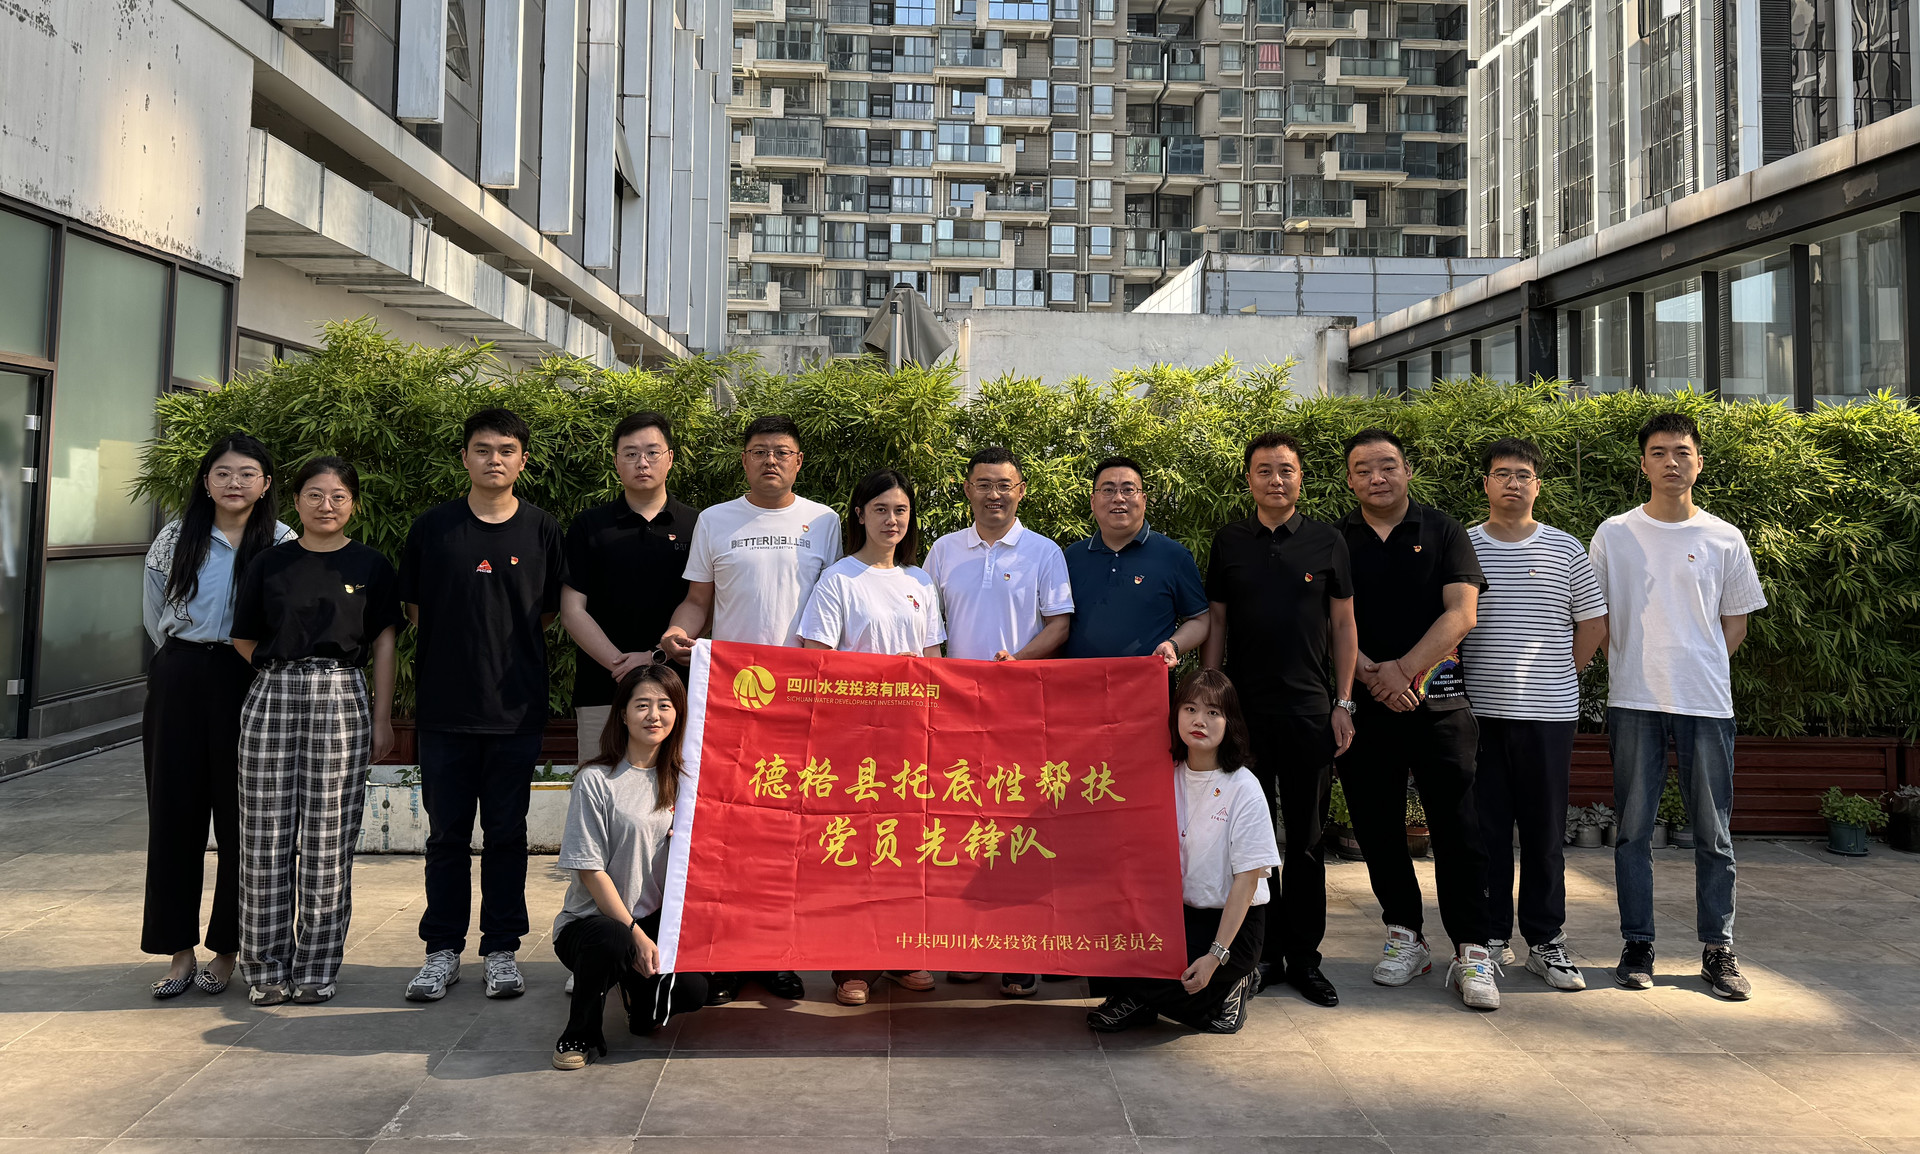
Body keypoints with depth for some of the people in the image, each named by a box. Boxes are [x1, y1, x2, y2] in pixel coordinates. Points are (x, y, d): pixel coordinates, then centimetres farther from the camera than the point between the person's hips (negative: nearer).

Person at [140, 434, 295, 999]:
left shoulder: (283, 545, -2)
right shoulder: (175, 539, 6)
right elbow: (154, 613, 16)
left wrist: (252, 657, 0)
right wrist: (186, 657, 12)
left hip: (247, 684, -2)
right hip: (179, 681, 3)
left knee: (240, 814, 2)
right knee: (174, 809, 4)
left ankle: (226, 949, 14)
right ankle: (179, 948, 13)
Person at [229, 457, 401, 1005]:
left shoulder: (370, 565, 6)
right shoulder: (270, 564, 8)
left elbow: (384, 645, 6)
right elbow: (245, 641, 15)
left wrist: (383, 719, 3)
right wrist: (286, 668, 6)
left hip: (341, 699, -1)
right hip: (272, 697, 1)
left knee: (328, 838, 1)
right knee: (267, 835, 3)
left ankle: (316, 967, 11)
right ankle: (266, 966, 14)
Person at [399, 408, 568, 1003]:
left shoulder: (542, 530, 4)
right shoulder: (433, 526, 4)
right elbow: (415, 609, 11)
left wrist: (507, 647, 4)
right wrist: (461, 650, 6)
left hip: (515, 706, 0)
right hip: (444, 706, 0)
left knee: (507, 832, 7)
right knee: (447, 833, 8)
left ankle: (502, 950, 18)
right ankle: (443, 950, 19)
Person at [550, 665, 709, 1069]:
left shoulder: (678, 781, 8)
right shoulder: (596, 780, -9)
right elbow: (590, 871, -12)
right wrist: (635, 935, -17)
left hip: (654, 920, 5)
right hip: (590, 919, -4)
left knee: (692, 991, -23)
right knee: (612, 942, -39)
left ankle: (639, 994, 15)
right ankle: (580, 1034, -8)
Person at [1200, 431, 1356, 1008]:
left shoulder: (1328, 542, 4)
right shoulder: (1229, 542, 6)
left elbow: (1343, 624, 7)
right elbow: (1216, 622, 9)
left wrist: (1343, 702, 1)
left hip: (1310, 711, 0)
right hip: (1243, 708, 1)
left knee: (1306, 838, 5)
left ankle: (1304, 956, 16)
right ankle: (1262, 952, 16)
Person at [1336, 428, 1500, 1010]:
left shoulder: (1443, 532, 6)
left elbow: (1461, 613, -3)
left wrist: (1404, 669, -12)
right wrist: (1370, 675, -12)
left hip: (1438, 700, -2)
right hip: (1363, 705, 2)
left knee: (1457, 827, -4)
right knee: (1377, 825, 7)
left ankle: (1471, 952, 2)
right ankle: (1404, 937, 21)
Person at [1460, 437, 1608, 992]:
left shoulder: (1565, 549, 5)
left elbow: (1594, 623, 11)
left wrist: (1556, 678, 8)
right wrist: (1457, 682, 2)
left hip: (1548, 715, 0)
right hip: (1478, 713, 0)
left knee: (1546, 832, 5)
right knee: (1485, 829, 4)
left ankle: (1546, 942, 17)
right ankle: (1491, 938, 16)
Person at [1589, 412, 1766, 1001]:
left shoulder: (1724, 539, 6)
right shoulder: (1613, 534, 5)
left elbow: (1735, 624, 13)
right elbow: (1595, 618, 9)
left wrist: (1699, 673, 3)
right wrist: (1636, 670, 1)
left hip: (1707, 704, 1)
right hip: (1633, 702, 0)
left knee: (1713, 832, 5)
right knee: (1633, 830, 4)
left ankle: (1718, 951, 16)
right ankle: (1637, 945, 14)